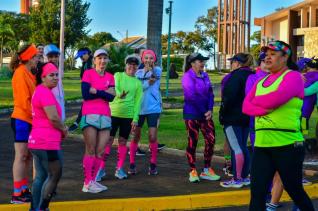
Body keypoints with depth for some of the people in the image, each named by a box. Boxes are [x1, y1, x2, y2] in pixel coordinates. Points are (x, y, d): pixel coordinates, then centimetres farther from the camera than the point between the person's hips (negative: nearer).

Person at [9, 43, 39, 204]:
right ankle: (17, 194, -1)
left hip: (28, 120, 9)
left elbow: (31, 97, 11)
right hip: (22, 120, -9)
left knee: (27, 156, 12)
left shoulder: (28, 73, 14)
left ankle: (24, 190, 19)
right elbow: (24, 100, -17)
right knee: (21, 156, -5)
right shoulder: (21, 73, -13)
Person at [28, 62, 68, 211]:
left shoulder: (39, 91, 17)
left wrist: (61, 128, 9)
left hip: (37, 141, 10)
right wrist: (64, 130, -4)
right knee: (55, 175, 0)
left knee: (41, 176, 14)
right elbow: (53, 118, -22)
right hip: (47, 142, -10)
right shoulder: (45, 93, -16)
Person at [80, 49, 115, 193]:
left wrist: (96, 91, -8)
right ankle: (87, 183, -1)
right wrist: (104, 92, -5)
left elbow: (111, 97, 0)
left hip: (105, 116, 5)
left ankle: (93, 180, 13)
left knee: (100, 152, 3)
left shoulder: (110, 77, 15)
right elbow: (85, 94, -11)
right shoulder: (88, 73, 3)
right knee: (90, 150, -6)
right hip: (90, 115, -4)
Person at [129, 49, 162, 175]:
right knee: (135, 136, 7)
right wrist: (147, 83, -21)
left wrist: (151, 69, -42)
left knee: (153, 137, -5)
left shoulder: (157, 70, 1)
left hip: (153, 108, -2)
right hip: (139, 108, 2)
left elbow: (155, 75, -21)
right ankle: (132, 164, 18)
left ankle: (153, 165, 8)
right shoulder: (138, 72, 8)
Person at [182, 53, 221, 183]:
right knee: (192, 142, 0)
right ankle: (192, 171, 10)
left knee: (211, 139, 0)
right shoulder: (188, 77, -8)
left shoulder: (205, 76, 11)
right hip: (192, 114, -6)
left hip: (205, 113, 6)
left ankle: (206, 170, 11)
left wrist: (210, 110, -7)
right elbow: (192, 97, -15)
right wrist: (204, 111, -12)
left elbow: (210, 94, 7)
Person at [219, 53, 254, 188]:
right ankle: (245, 177, 19)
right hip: (247, 117, 9)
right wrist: (249, 110, 18)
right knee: (243, 147, 14)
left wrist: (222, 113, -10)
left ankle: (237, 179, -5)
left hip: (233, 117, -9)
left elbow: (229, 97, -20)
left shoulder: (236, 75, -14)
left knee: (236, 148, -7)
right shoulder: (251, 76, 13)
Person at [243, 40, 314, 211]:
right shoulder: (261, 82, 16)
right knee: (257, 193, 1)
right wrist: (264, 108, -12)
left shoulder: (293, 77, -4)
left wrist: (256, 100, 0)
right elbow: (246, 107, 7)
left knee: (294, 190, 9)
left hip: (288, 145, -5)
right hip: (261, 145, 6)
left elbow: (275, 99, -19)